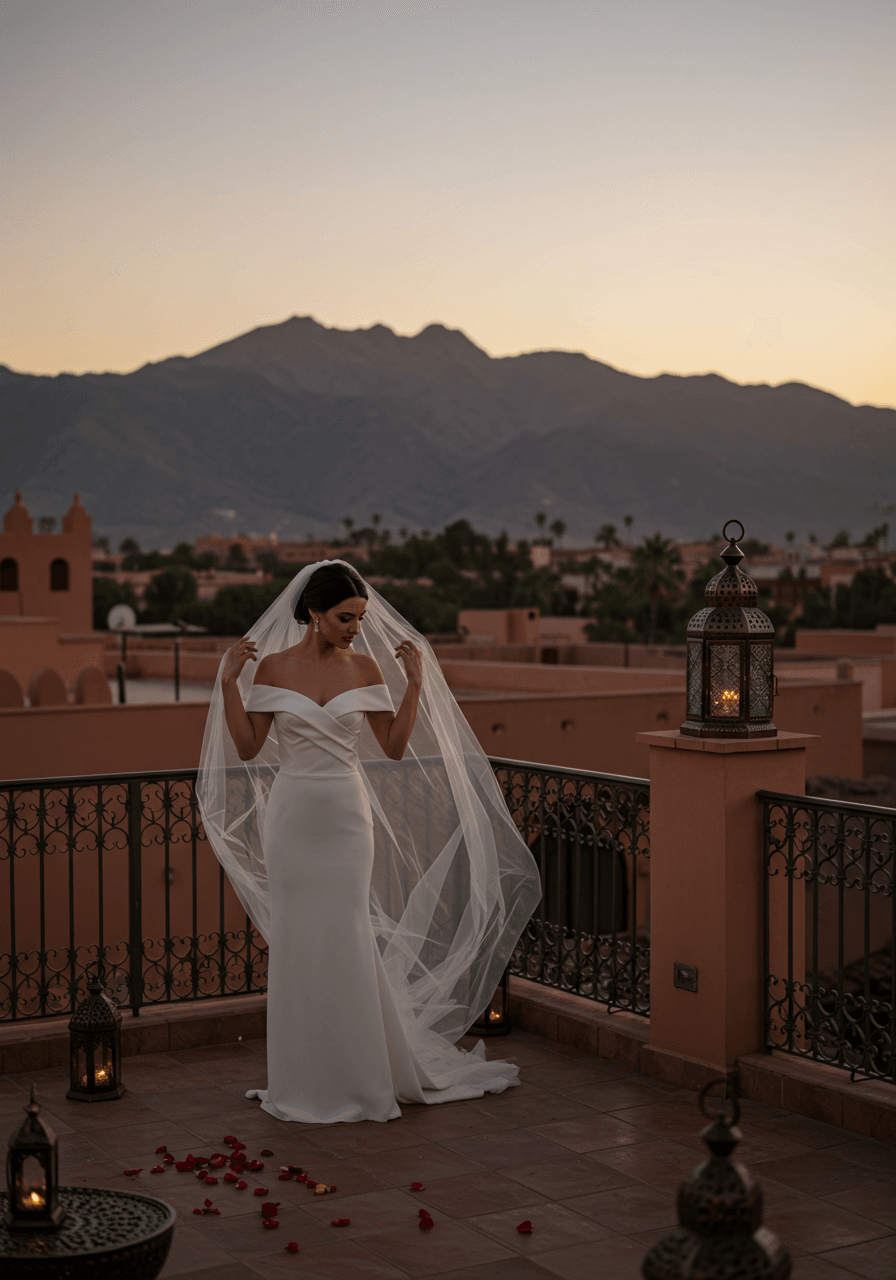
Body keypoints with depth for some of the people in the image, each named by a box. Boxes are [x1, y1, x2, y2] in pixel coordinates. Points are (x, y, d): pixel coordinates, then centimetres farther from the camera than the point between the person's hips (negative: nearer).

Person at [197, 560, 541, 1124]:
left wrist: (415, 681, -4)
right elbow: (248, 749, 0)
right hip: (291, 815, 0)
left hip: (347, 816, 0)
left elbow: (395, 747, 2)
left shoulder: (365, 666, 1)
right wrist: (229, 683, -7)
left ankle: (357, 1076, 14)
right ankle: (305, 1082, 16)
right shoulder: (271, 665, -1)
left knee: (347, 940, 0)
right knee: (296, 943, 4)